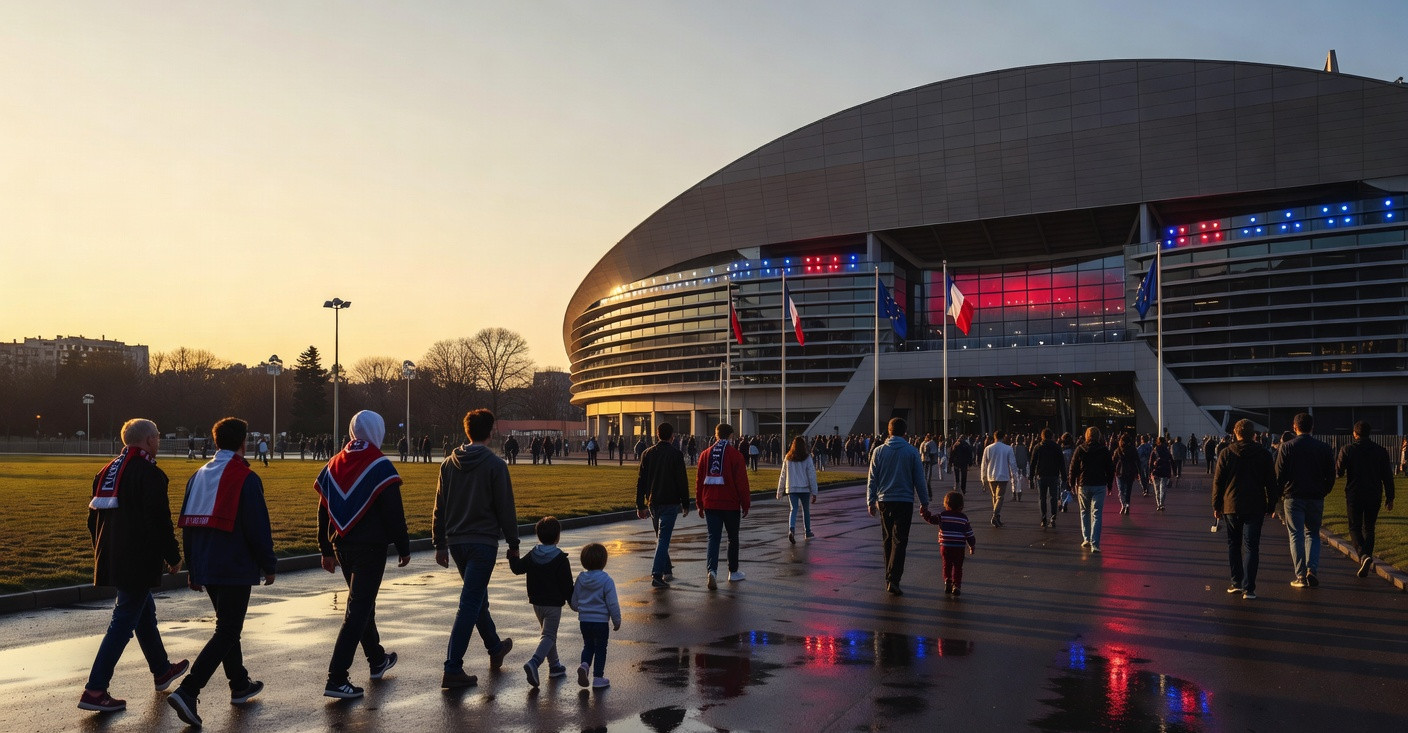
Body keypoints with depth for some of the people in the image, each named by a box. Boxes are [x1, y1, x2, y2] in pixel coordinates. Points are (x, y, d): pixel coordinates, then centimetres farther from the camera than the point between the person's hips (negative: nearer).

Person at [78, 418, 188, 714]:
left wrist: (103, 552, 26)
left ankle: (162, 670, 37)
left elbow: (94, 518, 17)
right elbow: (159, 522, -18)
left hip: (112, 558, 9)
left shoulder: (108, 471, 12)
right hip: (139, 562, -9)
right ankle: (95, 690, -3)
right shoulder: (150, 474, -15)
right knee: (123, 622, -4)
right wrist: (173, 557, -7)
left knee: (145, 613, 22)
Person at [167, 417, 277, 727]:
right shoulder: (246, 478, -12)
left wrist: (192, 568, 21)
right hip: (236, 568, -8)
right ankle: (187, 692, -14)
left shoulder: (198, 476, 10)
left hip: (205, 568, 8)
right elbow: (258, 527, -14)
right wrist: (269, 565, -2)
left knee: (227, 625, 21)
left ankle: (240, 685, 32)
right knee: (227, 632, -3)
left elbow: (187, 523, 14)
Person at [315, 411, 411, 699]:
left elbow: (324, 511, 12)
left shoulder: (334, 465, 8)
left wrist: (326, 550, 18)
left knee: (363, 602, 21)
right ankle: (336, 678, -9)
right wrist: (404, 548, -5)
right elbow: (394, 513, -13)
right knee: (358, 609, -4)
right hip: (371, 546, -7)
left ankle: (377, 659, 36)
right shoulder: (380, 466, -11)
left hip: (342, 546, 7)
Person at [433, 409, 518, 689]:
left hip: (456, 542, 6)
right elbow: (505, 508, -9)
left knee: (477, 597, 22)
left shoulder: (449, 464, 6)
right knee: (470, 605, -4)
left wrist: (440, 543, 16)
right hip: (483, 542, -6)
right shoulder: (495, 464, -10)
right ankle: (452, 669, -7)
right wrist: (513, 544, 0)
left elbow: (439, 507, 9)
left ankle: (495, 647, 39)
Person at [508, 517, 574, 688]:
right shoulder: (561, 559, -14)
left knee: (547, 633, 20)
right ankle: (534, 662, -26)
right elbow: (567, 584, -12)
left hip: (537, 603, 6)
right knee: (549, 636, -4)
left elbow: (517, 568, 7)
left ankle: (554, 665, 26)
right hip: (553, 604, -6)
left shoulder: (532, 555, -1)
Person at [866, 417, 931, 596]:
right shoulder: (912, 451, -4)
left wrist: (871, 501, 9)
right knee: (899, 541, -4)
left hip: (884, 501, 3)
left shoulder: (879, 451, 1)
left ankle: (889, 577, 22)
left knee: (887, 540, 15)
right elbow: (919, 479, 0)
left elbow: (872, 479, 3)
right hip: (905, 501, -2)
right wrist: (924, 501, 8)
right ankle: (893, 579, -16)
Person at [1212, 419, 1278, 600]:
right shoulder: (1264, 454, 0)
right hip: (1255, 508, 0)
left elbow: (1217, 482, -1)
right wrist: (1271, 506, 12)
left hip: (1231, 507, 0)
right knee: (1251, 547, 1)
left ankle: (1236, 582, 14)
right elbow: (1271, 483, 4)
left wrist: (1216, 506, 7)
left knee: (1233, 545, 14)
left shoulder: (1225, 453, -2)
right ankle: (1248, 588, -3)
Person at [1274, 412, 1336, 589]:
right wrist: (1323, 492, 19)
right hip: (1316, 498, 2)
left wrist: (1280, 494, 7)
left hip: (1293, 497, -2)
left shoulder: (1287, 447, -5)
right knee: (1313, 534, 15)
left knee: (1296, 536, 3)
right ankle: (1312, 569, -2)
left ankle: (1301, 576, 1)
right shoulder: (1323, 448, 3)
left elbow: (1279, 474, -6)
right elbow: (1331, 475, 6)